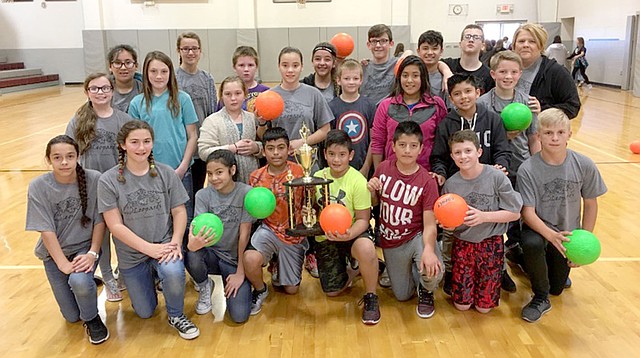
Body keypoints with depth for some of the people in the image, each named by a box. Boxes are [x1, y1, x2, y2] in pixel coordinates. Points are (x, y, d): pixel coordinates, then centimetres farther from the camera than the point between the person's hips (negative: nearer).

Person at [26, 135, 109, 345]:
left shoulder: (94, 179, -16)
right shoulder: (38, 187, -14)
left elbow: (100, 221, -10)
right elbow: (46, 229, -15)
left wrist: (92, 253, -19)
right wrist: (63, 263, -22)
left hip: (85, 248, -1)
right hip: (54, 252, 2)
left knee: (80, 282, -34)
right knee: (72, 317, 5)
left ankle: (92, 318, -2)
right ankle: (88, 281, 38)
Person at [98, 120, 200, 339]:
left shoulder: (166, 173, -6)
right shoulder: (108, 181, -11)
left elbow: (179, 211, -3)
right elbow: (115, 225, -13)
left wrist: (175, 241, -20)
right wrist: (149, 248, -20)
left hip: (164, 245, 0)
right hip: (132, 255, 1)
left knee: (174, 272, -35)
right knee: (145, 313, 11)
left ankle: (176, 315, -3)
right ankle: (151, 278, 44)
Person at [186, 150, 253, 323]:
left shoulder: (246, 193, -11)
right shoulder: (203, 195, -4)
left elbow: (244, 233, -11)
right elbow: (198, 228, -16)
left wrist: (240, 272, -11)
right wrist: (193, 244, -42)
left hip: (235, 259, -2)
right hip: (212, 253, 2)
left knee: (239, 315, -18)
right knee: (191, 256, -34)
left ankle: (240, 284, 17)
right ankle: (205, 287, 2)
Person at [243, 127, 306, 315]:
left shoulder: (299, 171, -9)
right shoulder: (256, 177, -5)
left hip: (294, 235, 0)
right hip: (269, 229, 0)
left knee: (291, 289, 9)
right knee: (250, 259, -33)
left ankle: (278, 269, 45)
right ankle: (260, 290, 1)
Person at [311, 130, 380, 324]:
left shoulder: (358, 181, -16)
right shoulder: (318, 177, -2)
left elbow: (363, 219, -14)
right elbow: (312, 207, 10)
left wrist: (349, 234, -35)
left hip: (352, 234, -4)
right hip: (325, 237, 4)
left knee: (366, 248, -41)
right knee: (332, 291, 4)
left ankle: (370, 297, -13)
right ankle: (349, 270, 40)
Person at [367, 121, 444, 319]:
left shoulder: (427, 181, -17)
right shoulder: (383, 168, -8)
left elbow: (430, 224, -21)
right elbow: (374, 203, 7)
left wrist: (428, 249, -41)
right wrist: (371, 191, -16)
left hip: (416, 237, -3)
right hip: (391, 243, 3)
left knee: (433, 271, -32)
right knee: (403, 296, 10)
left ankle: (426, 291, 6)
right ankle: (409, 269, 44)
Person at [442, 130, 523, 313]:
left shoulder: (496, 177, -15)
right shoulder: (450, 184, -8)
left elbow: (514, 213, -11)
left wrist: (483, 216, -23)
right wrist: (448, 223, -24)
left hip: (491, 243, -2)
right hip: (462, 243, 2)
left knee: (484, 306, 5)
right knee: (462, 305, 6)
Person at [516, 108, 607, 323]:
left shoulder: (584, 166, -15)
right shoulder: (528, 170, -22)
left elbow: (590, 204, -2)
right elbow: (528, 213, -22)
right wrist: (552, 235, -38)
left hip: (568, 233, 3)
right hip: (538, 227, -3)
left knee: (557, 288, 11)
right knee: (531, 244, -38)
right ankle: (541, 299, -12)